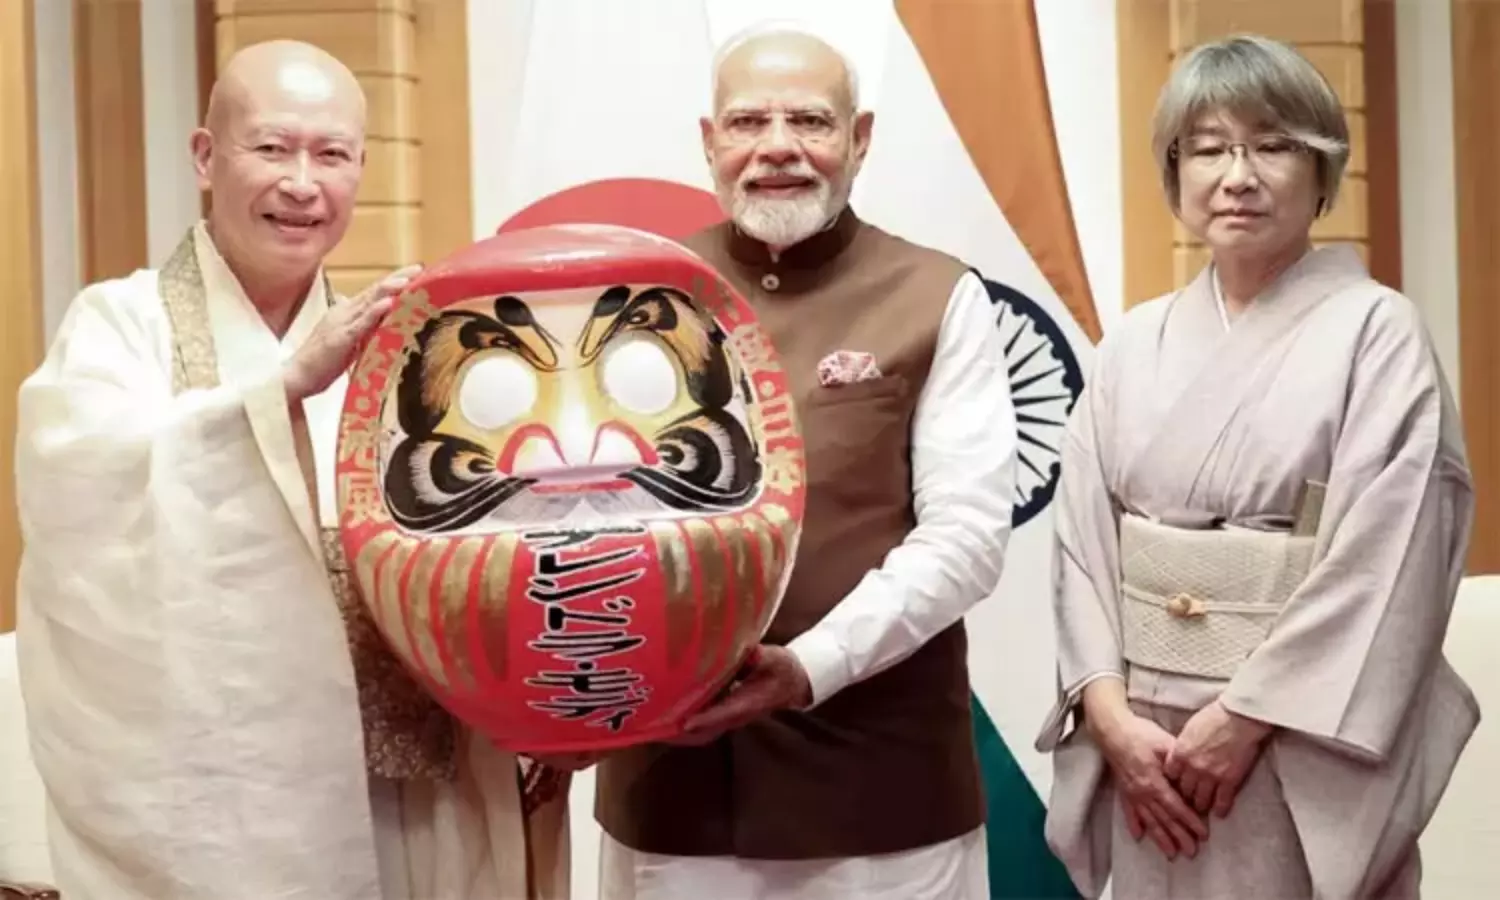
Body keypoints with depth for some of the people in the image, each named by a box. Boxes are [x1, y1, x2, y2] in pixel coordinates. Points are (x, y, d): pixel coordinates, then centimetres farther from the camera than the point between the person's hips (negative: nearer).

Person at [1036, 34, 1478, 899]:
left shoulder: (1376, 330, -5)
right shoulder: (1136, 342, 6)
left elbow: (1384, 560, -12)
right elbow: (1084, 540, 2)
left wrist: (1248, 715, -15)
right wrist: (1110, 714, -9)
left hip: (1305, 747, -4)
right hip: (1147, 741, 4)